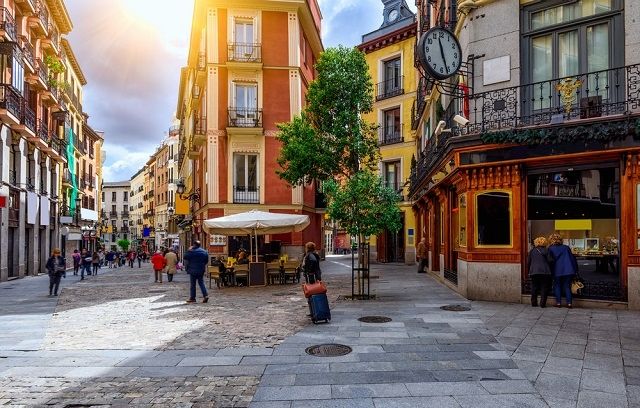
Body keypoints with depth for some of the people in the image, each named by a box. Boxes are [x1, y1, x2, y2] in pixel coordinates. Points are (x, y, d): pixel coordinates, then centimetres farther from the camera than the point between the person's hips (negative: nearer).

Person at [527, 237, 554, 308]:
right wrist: (550, 269, 13)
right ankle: (543, 303, 0)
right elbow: (550, 261, -5)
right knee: (544, 288, 4)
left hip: (533, 272, 3)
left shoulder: (532, 251, 8)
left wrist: (529, 271, 19)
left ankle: (534, 303, 12)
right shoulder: (546, 250, -2)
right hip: (545, 272, -3)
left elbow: (528, 262, 10)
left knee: (534, 288, 10)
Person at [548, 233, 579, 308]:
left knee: (557, 286, 9)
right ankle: (569, 303, 3)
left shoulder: (550, 249, 0)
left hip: (557, 271, -2)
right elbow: (572, 258, 8)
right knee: (567, 286, 9)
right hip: (568, 270, 2)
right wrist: (575, 269, 12)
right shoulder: (566, 247, 8)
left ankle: (558, 303, 5)